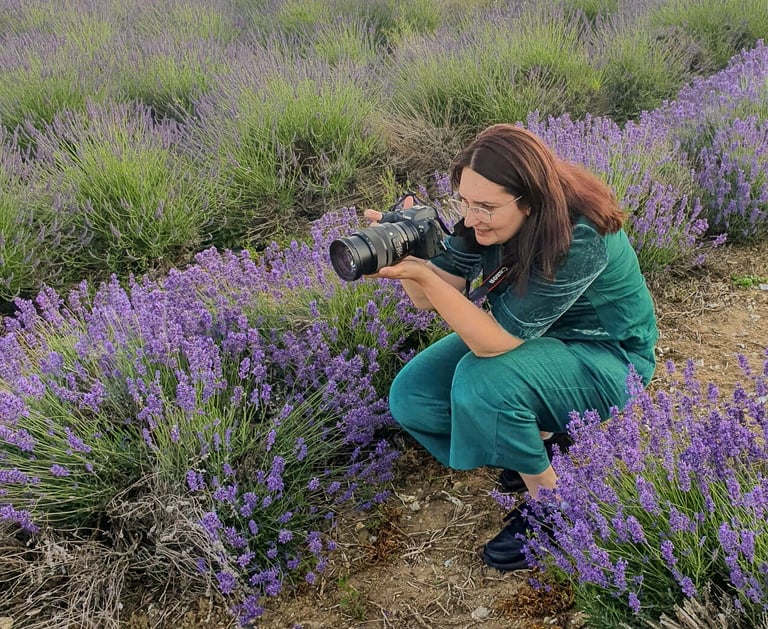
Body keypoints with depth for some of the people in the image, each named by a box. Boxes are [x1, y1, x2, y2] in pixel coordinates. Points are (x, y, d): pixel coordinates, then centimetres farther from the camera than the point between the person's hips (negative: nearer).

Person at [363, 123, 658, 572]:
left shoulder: (580, 241, -35)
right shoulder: (486, 219, -16)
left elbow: (494, 342, -36)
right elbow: (432, 298, -13)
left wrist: (422, 274, -44)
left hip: (606, 355, -7)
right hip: (523, 333, 7)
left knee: (482, 384, -34)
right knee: (411, 398, -10)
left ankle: (549, 499, -7)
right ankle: (537, 440, 9)